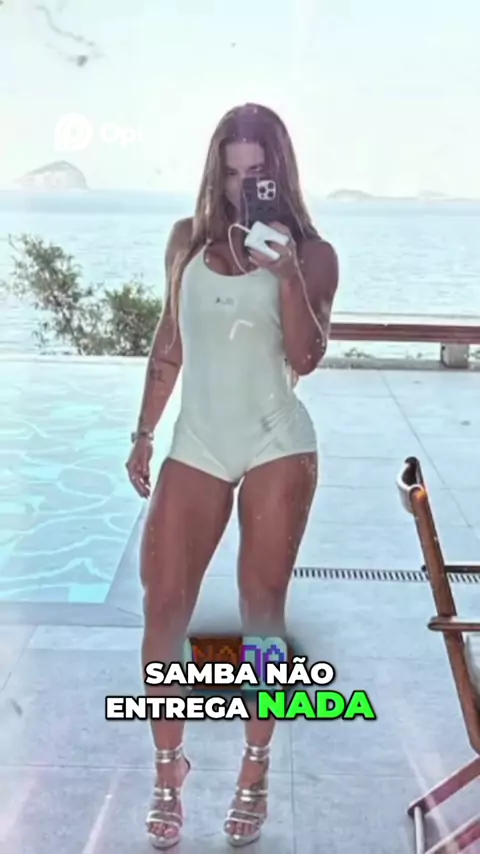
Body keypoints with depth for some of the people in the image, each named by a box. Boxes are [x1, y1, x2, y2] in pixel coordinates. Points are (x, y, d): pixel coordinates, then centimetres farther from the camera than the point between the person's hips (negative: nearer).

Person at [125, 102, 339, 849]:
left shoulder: (311, 253, 0)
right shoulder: (188, 240, 8)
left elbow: (305, 358, -11)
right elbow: (170, 341, 14)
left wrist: (285, 270, -21)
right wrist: (144, 433, 13)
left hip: (277, 448, -2)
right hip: (196, 447, 3)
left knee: (262, 609, 6)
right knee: (164, 609, 0)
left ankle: (256, 771, 23)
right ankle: (168, 769, 19)